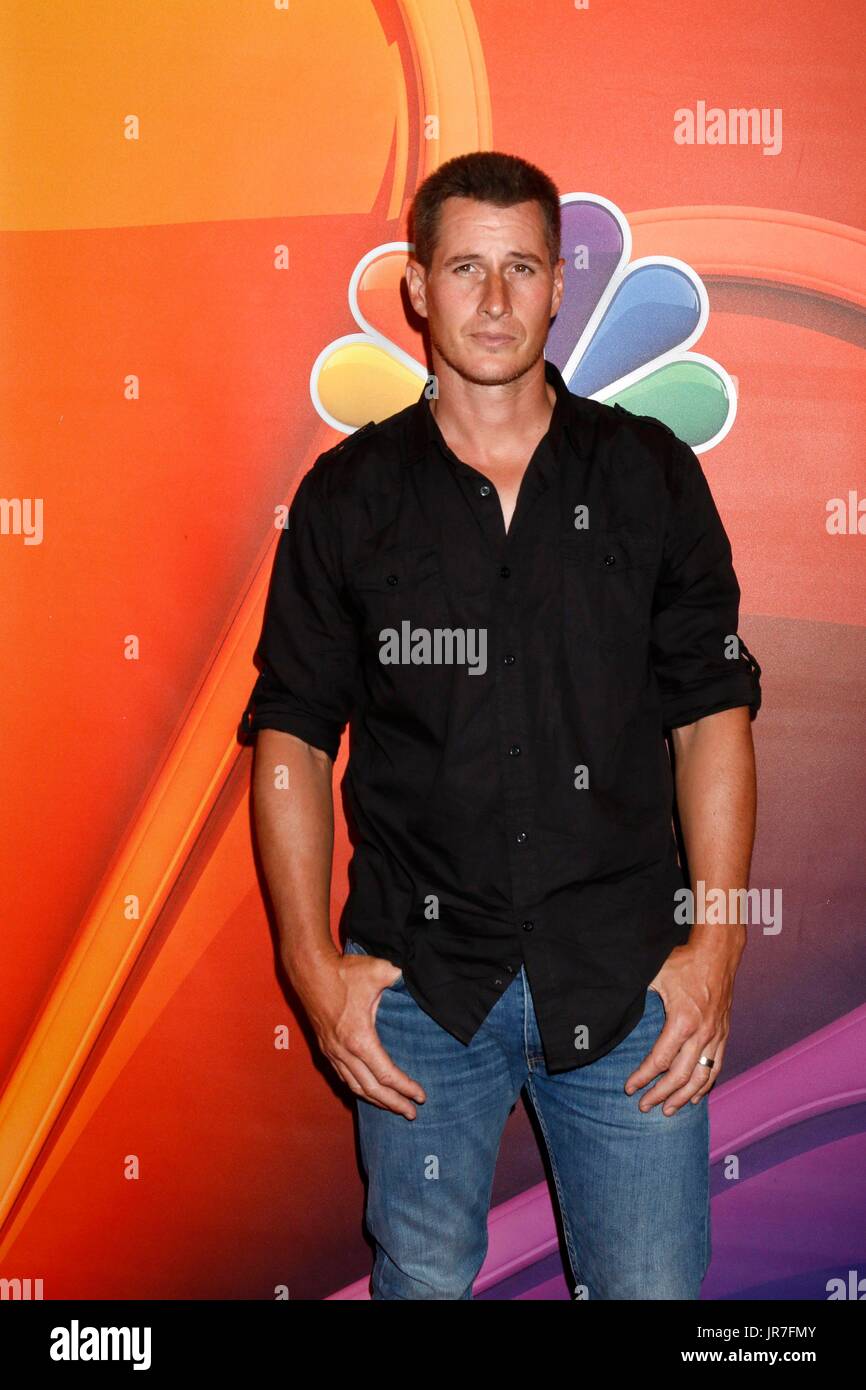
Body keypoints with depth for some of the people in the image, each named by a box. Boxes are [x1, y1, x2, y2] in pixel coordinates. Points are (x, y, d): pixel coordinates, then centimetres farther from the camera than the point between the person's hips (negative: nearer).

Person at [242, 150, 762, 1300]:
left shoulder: (651, 473, 3)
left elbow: (713, 712, 3)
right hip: (419, 981, 0)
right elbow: (292, 736, 2)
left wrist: (716, 946, -5)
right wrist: (314, 965, -5)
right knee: (423, 1277, 13)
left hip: (627, 979, 0)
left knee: (655, 1285, 7)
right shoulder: (349, 495, 2)